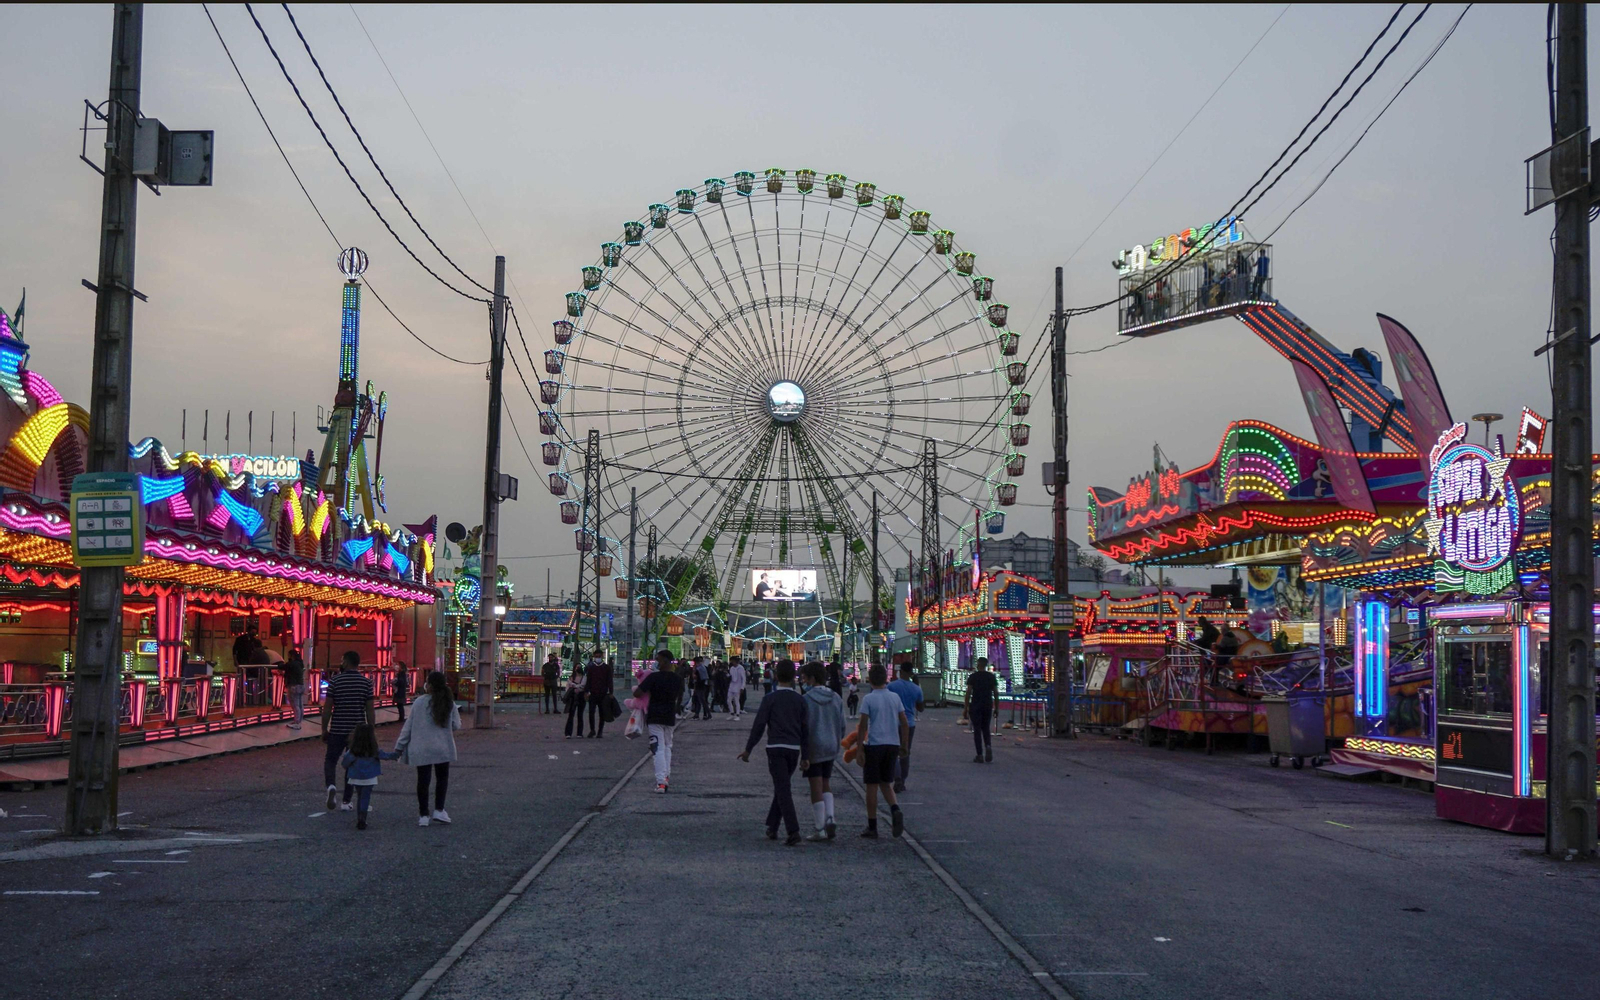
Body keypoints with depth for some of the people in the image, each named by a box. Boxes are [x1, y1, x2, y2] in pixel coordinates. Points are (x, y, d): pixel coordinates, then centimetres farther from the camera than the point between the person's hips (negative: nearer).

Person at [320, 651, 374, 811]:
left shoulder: (335, 680, -6)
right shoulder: (366, 682, 0)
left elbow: (327, 708, -6)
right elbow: (370, 710, 0)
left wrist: (324, 729, 4)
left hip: (337, 730, -2)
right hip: (358, 731, 2)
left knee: (330, 761, 10)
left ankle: (331, 786, -18)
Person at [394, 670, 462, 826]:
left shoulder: (420, 702, -8)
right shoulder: (449, 703, -3)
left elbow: (409, 725, -4)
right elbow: (456, 725, 2)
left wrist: (399, 747, 3)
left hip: (421, 749, -1)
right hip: (443, 748, 1)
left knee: (423, 780, 6)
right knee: (442, 778, 17)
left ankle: (423, 815, 9)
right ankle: (438, 810, 10)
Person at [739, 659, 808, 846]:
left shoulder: (770, 699, -5)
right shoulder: (800, 700, 7)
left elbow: (759, 725, -6)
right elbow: (805, 729, 9)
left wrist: (748, 749, 2)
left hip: (776, 748, -4)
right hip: (794, 748, 4)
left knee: (783, 790, -8)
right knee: (780, 788, 19)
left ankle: (793, 831, -19)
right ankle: (772, 827, 25)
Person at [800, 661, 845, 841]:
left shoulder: (806, 700, -13)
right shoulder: (836, 698, 5)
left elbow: (802, 727, -14)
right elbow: (841, 726, 9)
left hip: (812, 749, -5)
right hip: (831, 749, 5)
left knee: (816, 787, 1)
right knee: (825, 785, 18)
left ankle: (820, 829, 4)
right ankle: (830, 819, 0)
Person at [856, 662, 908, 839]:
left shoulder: (868, 699, -7)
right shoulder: (895, 697, 5)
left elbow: (863, 726, -10)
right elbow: (905, 724, 7)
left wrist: (860, 750, -6)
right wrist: (905, 746, 16)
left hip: (874, 745, -4)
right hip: (893, 745, 4)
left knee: (872, 786, 4)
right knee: (886, 783, 17)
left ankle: (872, 827, 8)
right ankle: (895, 810, -10)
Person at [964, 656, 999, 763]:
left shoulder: (972, 677, -5)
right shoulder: (992, 677, 3)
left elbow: (968, 693, -7)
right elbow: (996, 693, 3)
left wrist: (965, 708, -2)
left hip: (975, 706, -3)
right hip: (988, 706, 3)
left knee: (977, 730, 3)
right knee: (986, 729, 17)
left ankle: (979, 755, -1)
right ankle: (988, 746, -10)